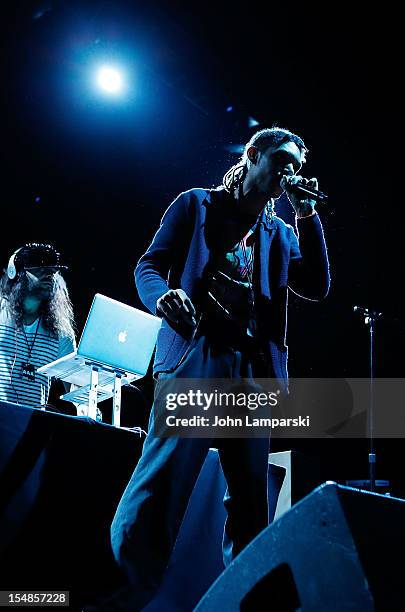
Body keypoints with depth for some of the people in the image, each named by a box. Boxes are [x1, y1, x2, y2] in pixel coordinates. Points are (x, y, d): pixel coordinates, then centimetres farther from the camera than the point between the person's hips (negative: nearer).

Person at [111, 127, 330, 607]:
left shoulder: (282, 234, 23)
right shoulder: (198, 204, 12)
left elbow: (316, 288, 10)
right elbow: (150, 265, 4)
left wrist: (307, 215, 6)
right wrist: (163, 296, -19)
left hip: (255, 371, 5)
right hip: (195, 358, -4)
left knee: (252, 502, 5)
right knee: (158, 487, -14)